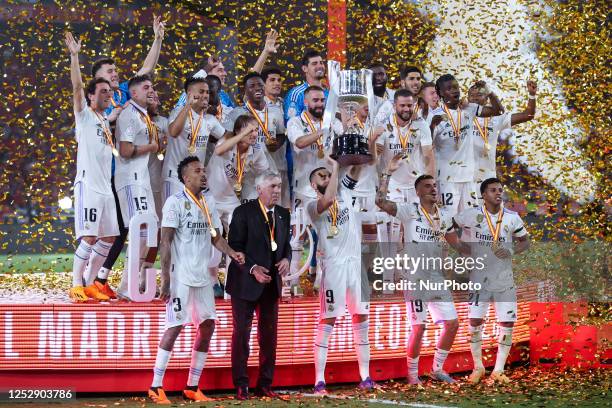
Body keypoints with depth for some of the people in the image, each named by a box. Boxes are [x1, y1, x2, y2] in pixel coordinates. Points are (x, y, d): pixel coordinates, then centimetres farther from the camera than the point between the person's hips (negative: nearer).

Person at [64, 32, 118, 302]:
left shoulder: (106, 121, 19)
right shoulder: (84, 115, -1)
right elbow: (77, 87, -16)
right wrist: (74, 55, -24)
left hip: (106, 187, 8)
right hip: (88, 185, -8)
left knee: (108, 238, 9)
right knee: (89, 238, -12)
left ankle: (91, 283, 18)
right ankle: (76, 286, -6)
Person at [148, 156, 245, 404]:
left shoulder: (208, 203, 12)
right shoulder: (175, 202, -9)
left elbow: (215, 237, 15)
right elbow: (165, 242, -12)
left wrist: (232, 253, -5)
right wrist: (165, 279, -17)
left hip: (203, 276, 7)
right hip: (181, 276, -7)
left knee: (208, 325, 5)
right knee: (175, 326, -8)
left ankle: (192, 387, 14)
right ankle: (156, 387, 0)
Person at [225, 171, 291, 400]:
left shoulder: (283, 214, 9)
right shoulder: (243, 212, -8)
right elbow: (235, 246, -11)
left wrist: (286, 259, -6)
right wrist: (253, 269, -22)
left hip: (271, 283, 5)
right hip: (246, 283, -5)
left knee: (269, 334, 8)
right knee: (241, 333, 0)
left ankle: (265, 385, 16)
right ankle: (241, 386, 6)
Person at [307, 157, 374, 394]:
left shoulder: (344, 193, 16)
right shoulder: (312, 206, -1)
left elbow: (354, 173, 5)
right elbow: (327, 201, -22)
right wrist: (334, 168, -17)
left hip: (357, 262, 5)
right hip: (334, 266, -5)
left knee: (361, 317, 6)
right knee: (328, 321, -7)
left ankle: (365, 375, 12)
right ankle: (319, 380, -8)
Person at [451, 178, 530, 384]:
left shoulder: (512, 217, -1)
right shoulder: (471, 215, -4)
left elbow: (525, 241, 8)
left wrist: (511, 251, -11)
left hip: (504, 280, 1)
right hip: (479, 278, -1)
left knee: (507, 324, -2)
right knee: (474, 323, -2)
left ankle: (498, 370, 12)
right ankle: (478, 367, 18)